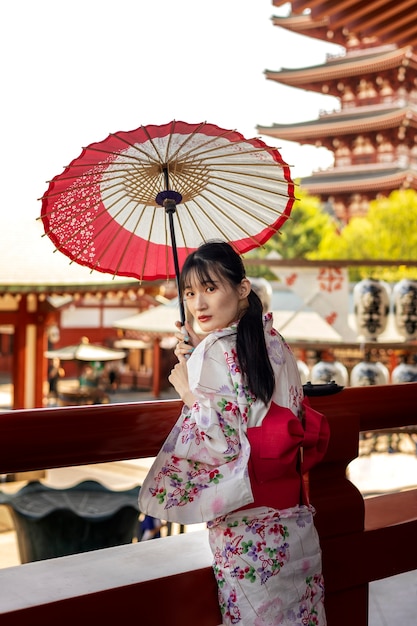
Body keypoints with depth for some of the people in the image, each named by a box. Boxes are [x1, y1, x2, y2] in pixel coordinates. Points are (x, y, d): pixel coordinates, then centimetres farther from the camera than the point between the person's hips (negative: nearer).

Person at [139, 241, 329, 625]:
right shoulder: (272, 341, 5)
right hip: (292, 510, 7)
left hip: (245, 521, -7)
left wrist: (187, 389, -11)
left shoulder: (213, 354, -16)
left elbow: (222, 442, -21)